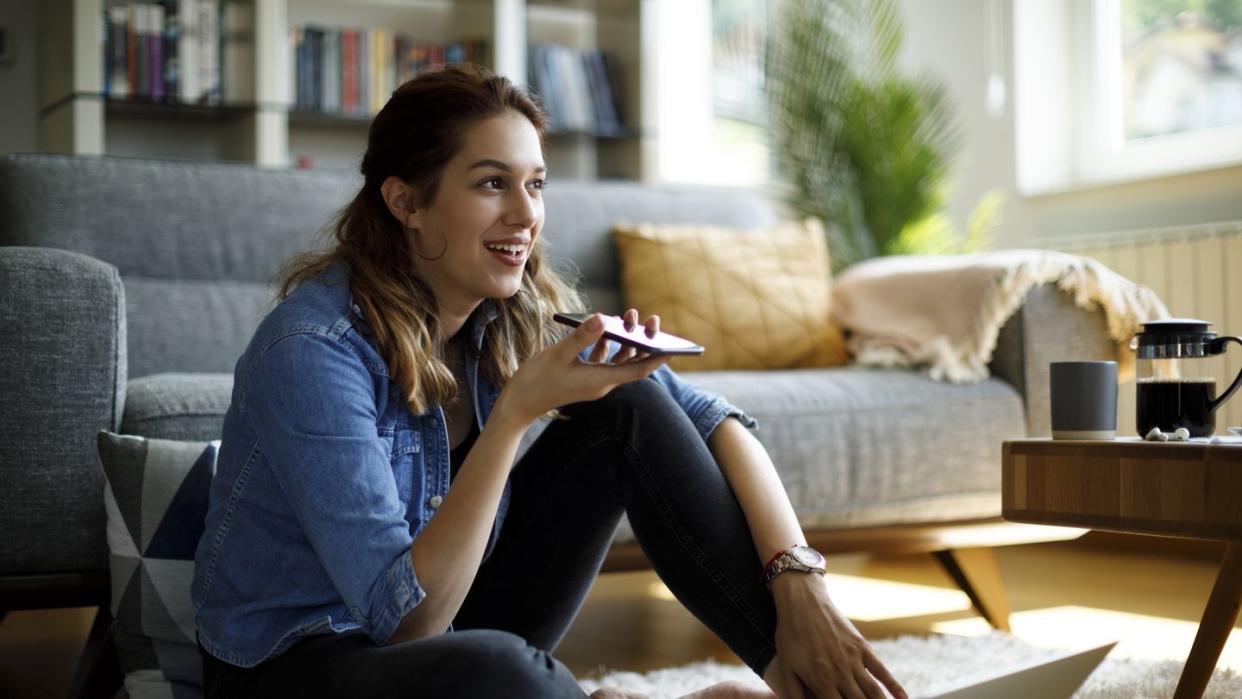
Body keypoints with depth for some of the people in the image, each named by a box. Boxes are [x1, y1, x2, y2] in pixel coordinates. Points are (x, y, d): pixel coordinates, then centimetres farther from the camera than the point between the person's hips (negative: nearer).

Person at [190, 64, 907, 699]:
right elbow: (408, 617, -29)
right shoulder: (314, 349, -26)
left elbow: (715, 420, -7)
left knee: (632, 406, -10)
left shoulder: (526, 313, -7)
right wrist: (517, 412, -34)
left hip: (440, 614, 6)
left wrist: (804, 586, -21)